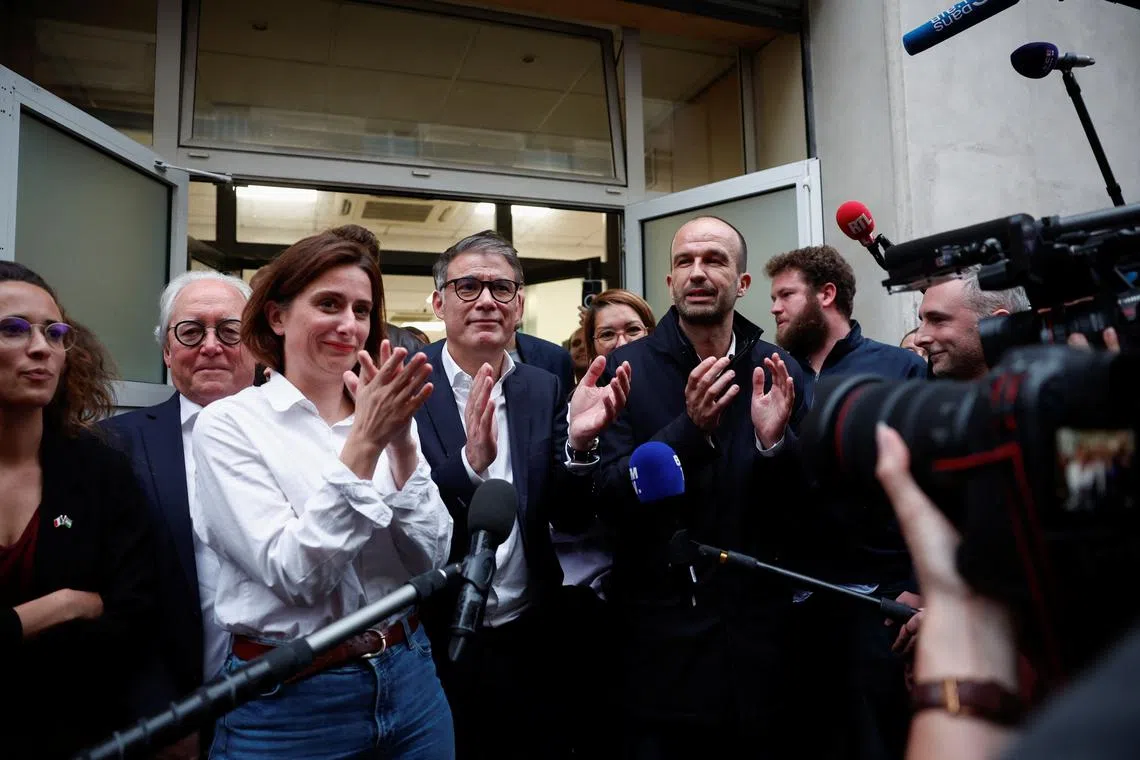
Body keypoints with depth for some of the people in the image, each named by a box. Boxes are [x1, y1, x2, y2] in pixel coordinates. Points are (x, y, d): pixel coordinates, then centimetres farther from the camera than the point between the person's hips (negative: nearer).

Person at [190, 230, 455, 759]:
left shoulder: (384, 417, 1)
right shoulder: (228, 423, -10)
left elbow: (430, 558, -6)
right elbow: (294, 574, -18)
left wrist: (401, 443, -18)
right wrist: (363, 443, -25)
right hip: (288, 701, -4)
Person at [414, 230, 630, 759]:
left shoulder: (544, 390, 2)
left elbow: (572, 518, -2)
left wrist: (579, 440, -20)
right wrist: (470, 462, -33)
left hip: (531, 642, 3)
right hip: (434, 642, -3)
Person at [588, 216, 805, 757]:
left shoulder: (778, 371, -1)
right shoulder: (627, 368, -7)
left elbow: (806, 504, 2)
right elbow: (608, 499, -14)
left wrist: (775, 440, -19)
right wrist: (689, 426, -28)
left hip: (758, 630, 2)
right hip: (659, 636, -2)